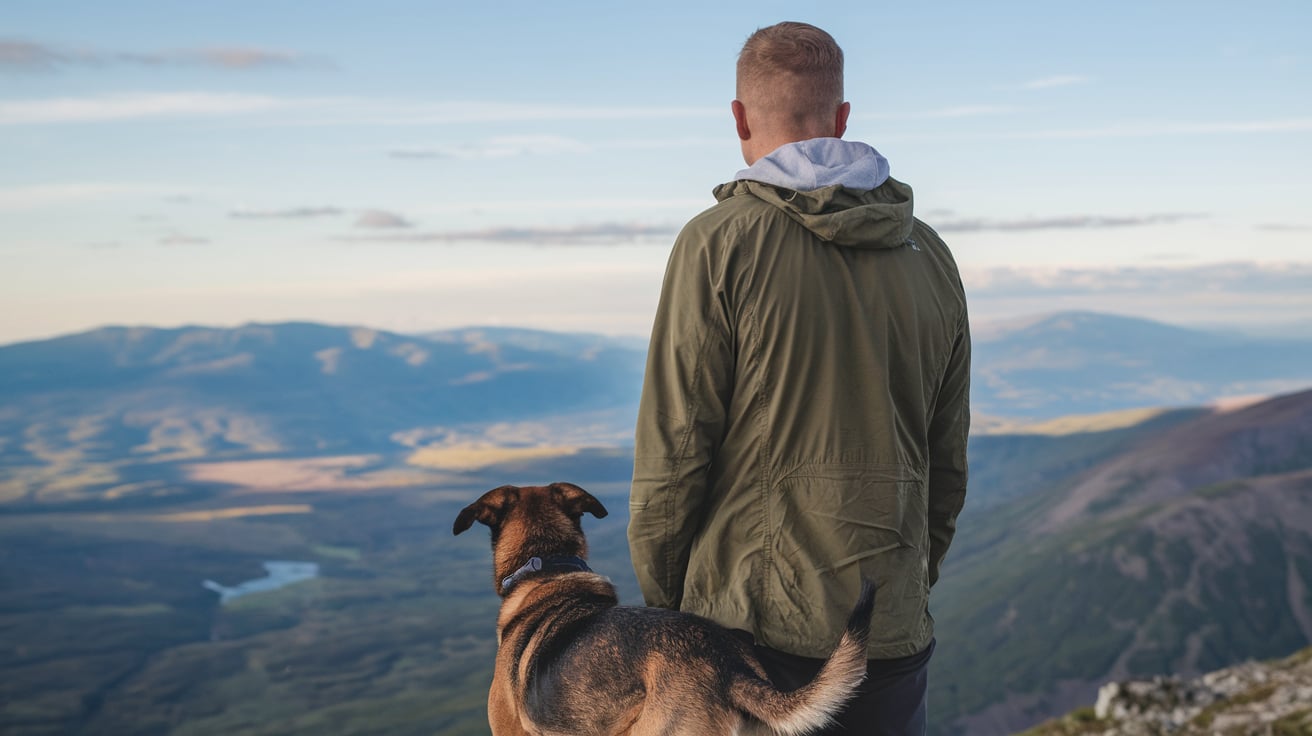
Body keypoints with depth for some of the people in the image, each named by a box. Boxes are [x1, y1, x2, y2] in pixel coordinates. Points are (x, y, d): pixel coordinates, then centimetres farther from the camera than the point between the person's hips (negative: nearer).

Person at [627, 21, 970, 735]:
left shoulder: (718, 241, -8)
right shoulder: (930, 255, 8)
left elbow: (673, 449, -10)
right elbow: (947, 466, 12)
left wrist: (661, 599, 3)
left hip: (750, 622, -4)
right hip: (892, 631, 5)